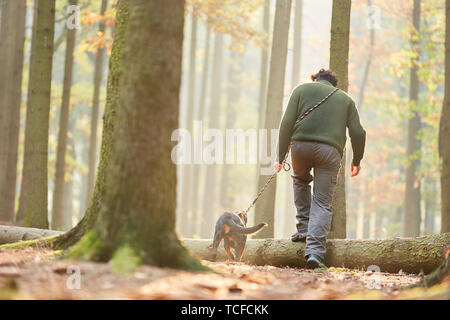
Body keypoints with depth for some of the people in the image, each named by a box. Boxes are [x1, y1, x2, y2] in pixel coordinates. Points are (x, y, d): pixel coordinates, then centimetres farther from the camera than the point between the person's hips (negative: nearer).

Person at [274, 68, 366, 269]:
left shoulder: (302, 89, 18)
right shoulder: (345, 99, 24)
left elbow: (287, 123, 6)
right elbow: (358, 133, 13)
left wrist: (281, 157, 7)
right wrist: (357, 160, 26)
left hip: (301, 145, 0)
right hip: (330, 151, 0)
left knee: (301, 180, 31)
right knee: (323, 203, 2)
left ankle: (304, 228, 23)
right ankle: (315, 251, -12)